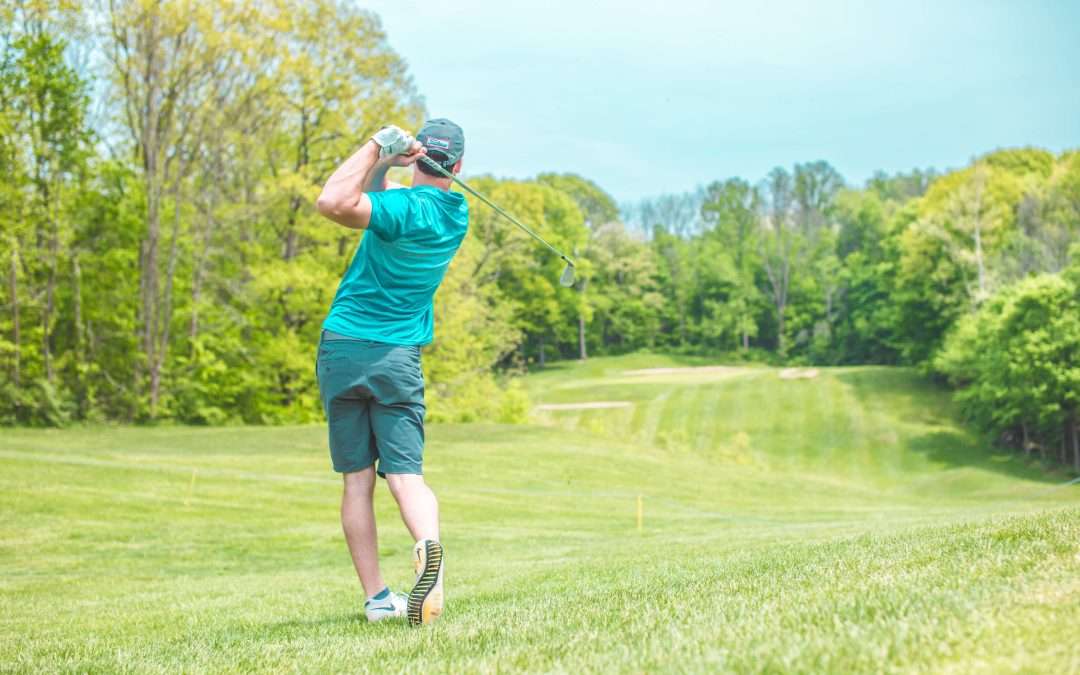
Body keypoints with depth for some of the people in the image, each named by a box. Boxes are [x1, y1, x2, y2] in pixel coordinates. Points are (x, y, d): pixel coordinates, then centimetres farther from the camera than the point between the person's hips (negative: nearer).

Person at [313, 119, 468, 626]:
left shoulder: (406, 207, -12)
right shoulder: (456, 213, 8)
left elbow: (333, 203, -26)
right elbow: (373, 202, 19)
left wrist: (378, 147, -17)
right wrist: (382, 166, 2)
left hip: (342, 350, -3)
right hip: (398, 357, 3)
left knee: (357, 481, 5)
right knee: (405, 474, -3)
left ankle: (376, 597, 6)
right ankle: (428, 545, -34)